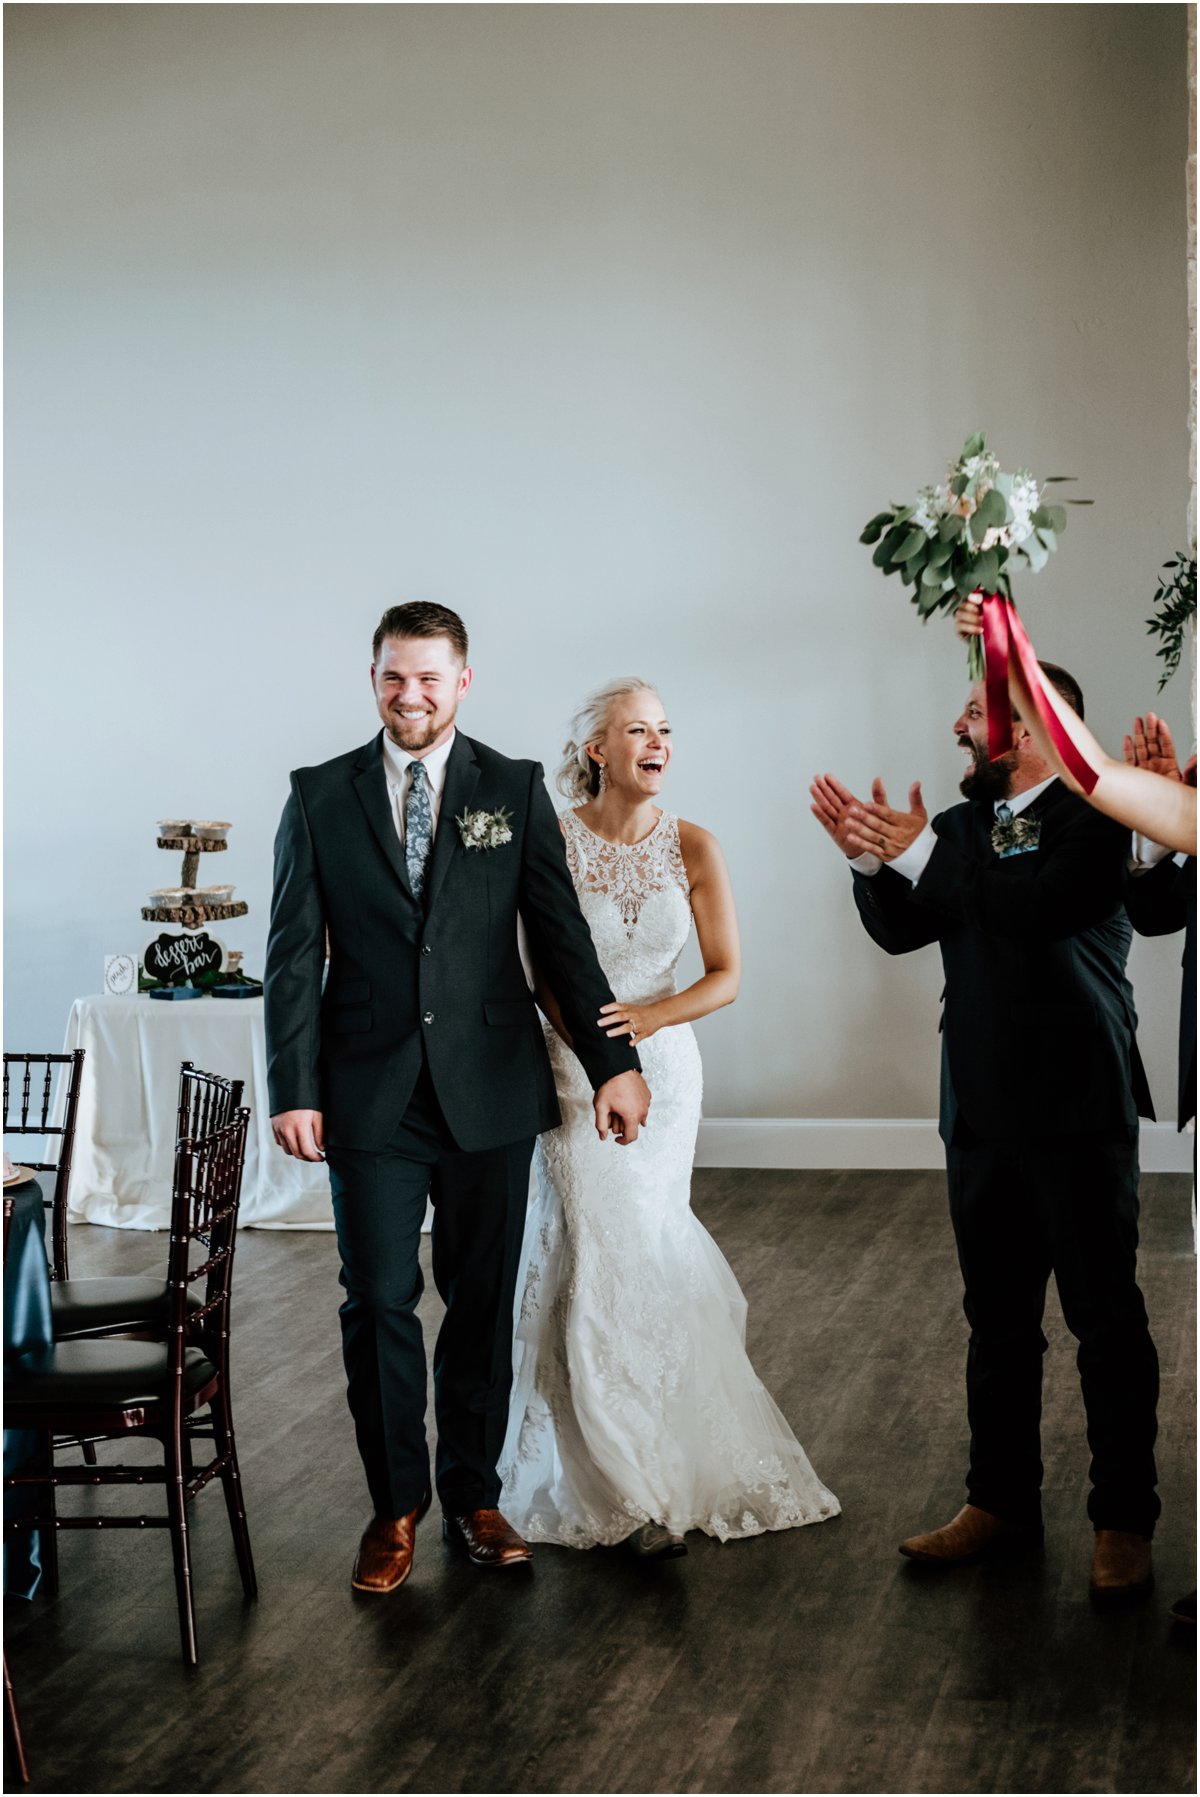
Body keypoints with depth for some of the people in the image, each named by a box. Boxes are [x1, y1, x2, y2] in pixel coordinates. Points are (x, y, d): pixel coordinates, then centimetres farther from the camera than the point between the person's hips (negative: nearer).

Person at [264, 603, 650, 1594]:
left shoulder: (515, 790, 3)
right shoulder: (321, 796, 3)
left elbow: (563, 937, 3)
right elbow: (294, 955, 2)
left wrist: (613, 1061, -2)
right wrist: (294, 1088, -5)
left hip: (491, 1092, 1)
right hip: (371, 1094, 0)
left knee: (483, 1301, 9)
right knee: (379, 1304, 2)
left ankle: (473, 1494, 24)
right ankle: (396, 1505, 18)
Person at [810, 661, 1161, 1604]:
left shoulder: (1096, 816, -9)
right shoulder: (962, 825, 10)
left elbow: (1041, 908, -26)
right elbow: (902, 931, 3)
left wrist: (920, 854, -24)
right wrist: (873, 861, -14)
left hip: (1079, 1111, -6)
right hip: (984, 1115, 6)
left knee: (1107, 1320, 2)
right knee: (998, 1321, 13)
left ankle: (1125, 1519, 12)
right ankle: (1003, 1500, 25)